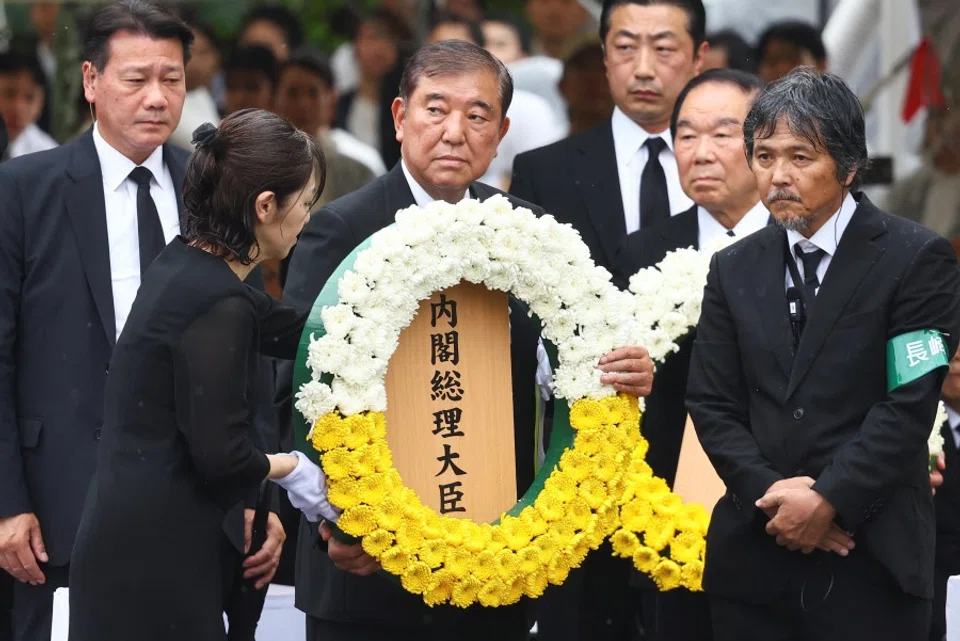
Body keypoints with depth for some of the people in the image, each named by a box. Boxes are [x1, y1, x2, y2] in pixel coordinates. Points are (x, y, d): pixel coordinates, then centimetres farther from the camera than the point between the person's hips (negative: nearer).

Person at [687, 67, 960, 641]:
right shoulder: (735, 269, 12)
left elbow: (910, 404, -10)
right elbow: (712, 403, 7)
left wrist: (828, 501, -15)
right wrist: (771, 492, -9)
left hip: (871, 561, -4)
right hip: (752, 558, 4)